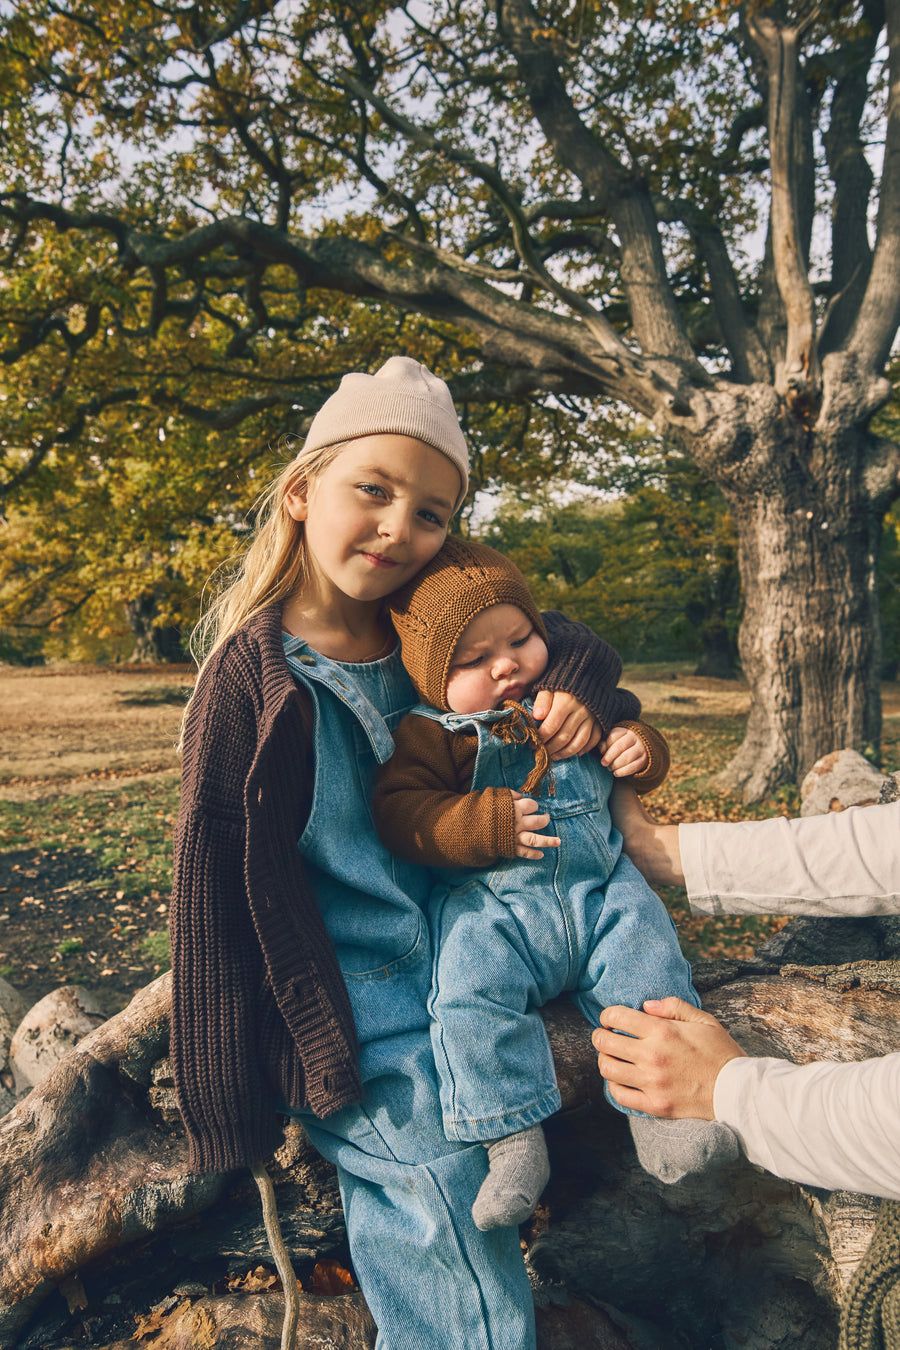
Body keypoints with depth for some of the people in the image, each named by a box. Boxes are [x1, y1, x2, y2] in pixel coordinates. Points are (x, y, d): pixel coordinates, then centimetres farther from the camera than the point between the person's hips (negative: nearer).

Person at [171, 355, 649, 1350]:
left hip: (455, 998, 5)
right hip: (368, 1049, -5)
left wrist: (571, 687, -13)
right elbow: (212, 896, -14)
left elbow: (552, 634, 13)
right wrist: (231, 1111, -9)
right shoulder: (251, 679, -17)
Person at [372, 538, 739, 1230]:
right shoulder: (432, 734, -3)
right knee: (470, 997, -25)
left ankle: (659, 1108, 7)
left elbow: (628, 729, 25)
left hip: (602, 890, 4)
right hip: (492, 910, -3)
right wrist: (486, 824, -22)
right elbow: (400, 812, -11)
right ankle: (513, 1140, -10)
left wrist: (641, 747, -1)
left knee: (651, 968, -12)